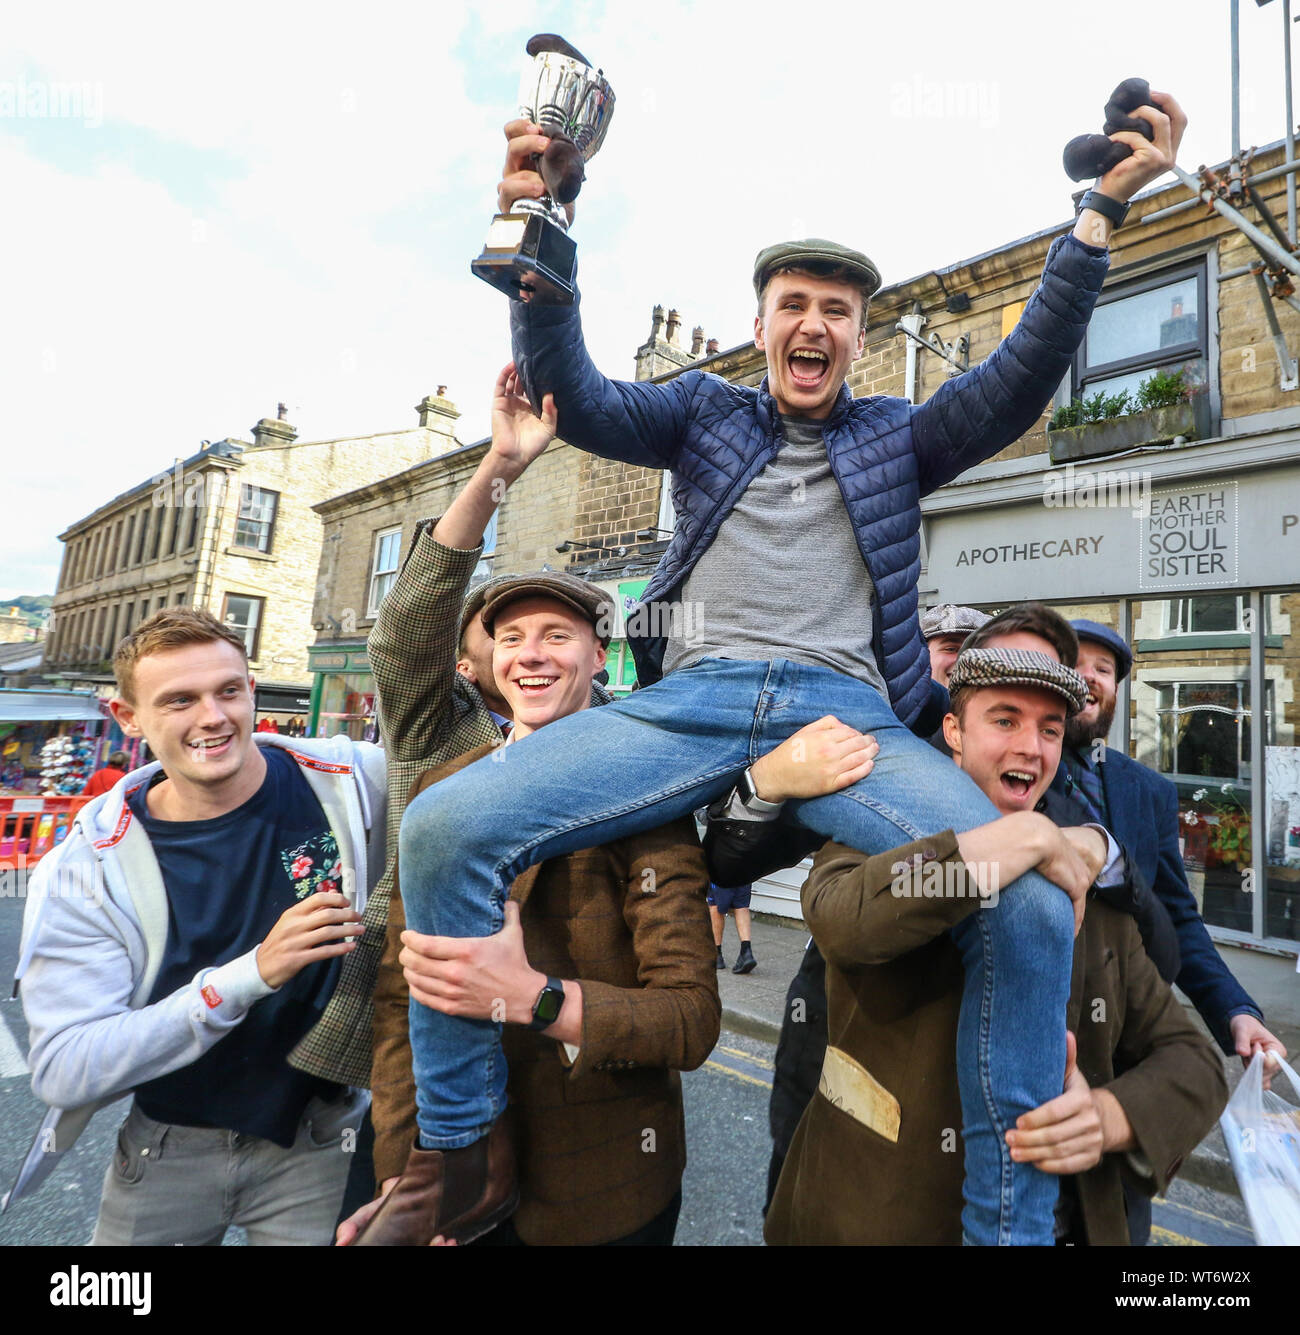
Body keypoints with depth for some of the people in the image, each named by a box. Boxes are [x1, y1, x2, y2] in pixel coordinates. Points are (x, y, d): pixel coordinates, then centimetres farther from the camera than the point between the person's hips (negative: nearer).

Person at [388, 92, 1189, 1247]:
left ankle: (1008, 1223, -1)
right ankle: (454, 1155, 2)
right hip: (691, 699, 0)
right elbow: (575, 400, 9)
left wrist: (1101, 212, 6)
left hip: (848, 711, 1)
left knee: (1032, 906, -25)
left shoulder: (897, 437, 24)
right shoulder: (707, 412, 22)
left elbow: (1022, 378, 12)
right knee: (445, 827, -19)